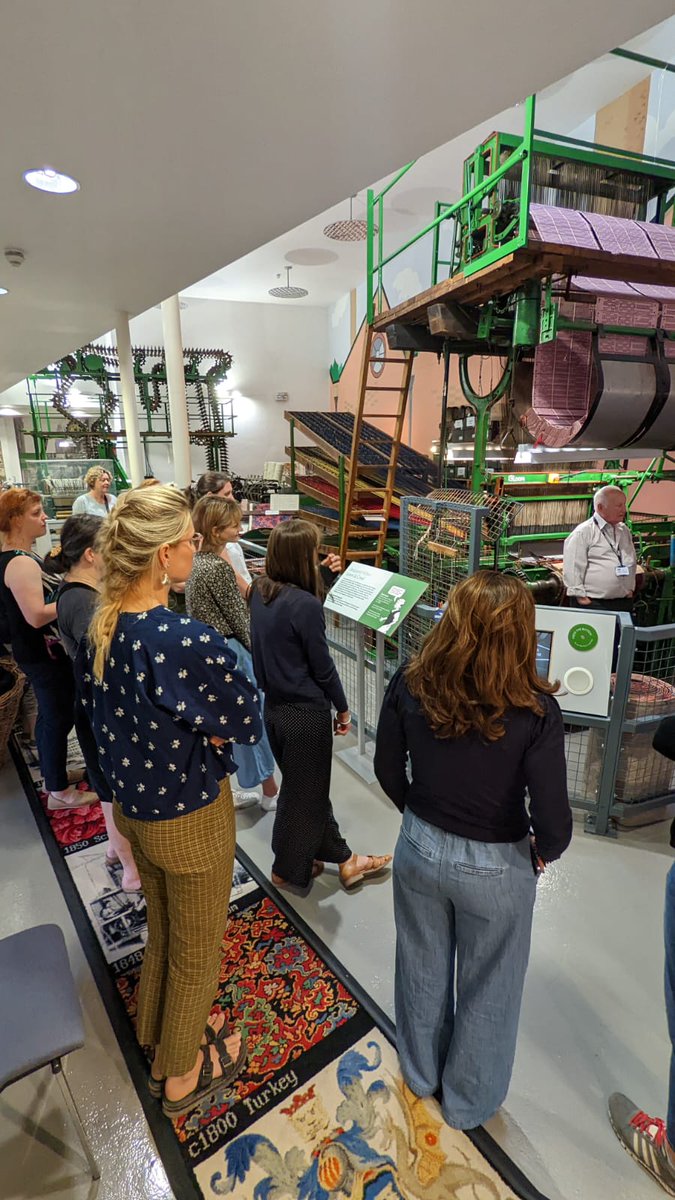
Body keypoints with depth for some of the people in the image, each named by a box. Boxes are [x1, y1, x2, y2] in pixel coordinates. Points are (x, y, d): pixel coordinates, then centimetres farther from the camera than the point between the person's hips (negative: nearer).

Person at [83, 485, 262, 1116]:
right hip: (190, 819, -7)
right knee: (197, 949, 21)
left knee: (161, 932, 32)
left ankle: (156, 1029, 58)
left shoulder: (101, 627, -9)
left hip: (132, 806, 7)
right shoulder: (191, 641, -33)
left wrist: (194, 726, -4)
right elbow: (248, 722, -21)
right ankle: (181, 1073, 47)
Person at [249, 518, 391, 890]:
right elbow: (322, 666, -16)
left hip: (274, 706, 8)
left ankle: (341, 857, 41)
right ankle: (288, 869, 35)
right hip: (306, 713, -8)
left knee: (308, 787, 22)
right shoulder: (306, 605, -25)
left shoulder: (260, 592, -3)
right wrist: (342, 707, -2)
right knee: (303, 793, 15)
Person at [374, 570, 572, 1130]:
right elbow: (554, 823, -22)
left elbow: (388, 769, -6)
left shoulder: (409, 684, -19)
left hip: (419, 849, 3)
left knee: (422, 968, 29)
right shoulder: (534, 711, -27)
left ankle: (422, 1073, 56)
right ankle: (469, 1102, 52)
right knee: (486, 989, 26)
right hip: (496, 869, -2)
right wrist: (542, 853, 0)